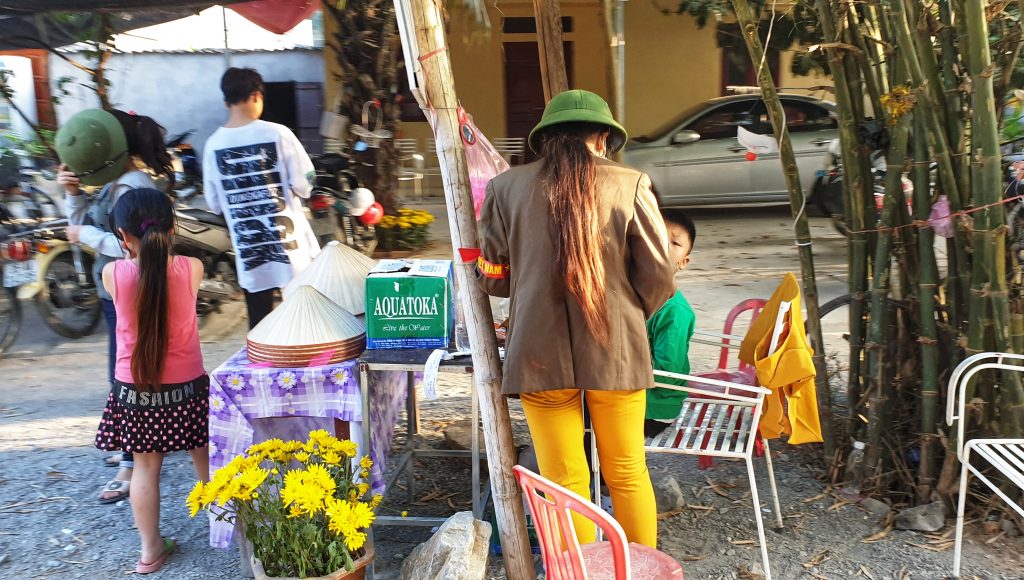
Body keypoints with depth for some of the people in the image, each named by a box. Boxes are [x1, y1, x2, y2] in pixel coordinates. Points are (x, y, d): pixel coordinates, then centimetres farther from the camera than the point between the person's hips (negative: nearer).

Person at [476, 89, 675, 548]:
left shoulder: (506, 186, -2)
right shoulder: (631, 184, -4)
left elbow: (492, 278, 5)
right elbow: (657, 280, -2)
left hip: (541, 354, 0)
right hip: (616, 351, 1)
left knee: (565, 484, 11)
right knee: (628, 475, 17)